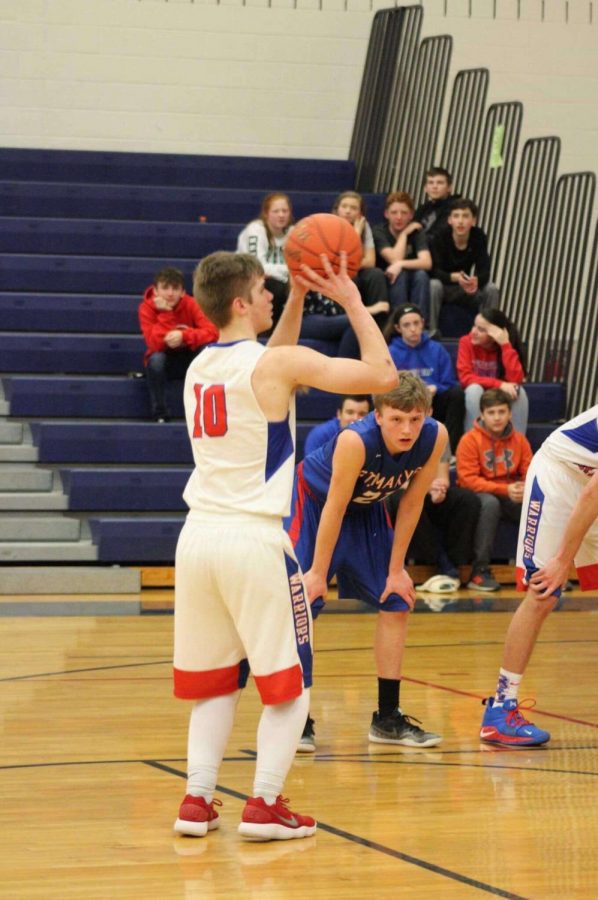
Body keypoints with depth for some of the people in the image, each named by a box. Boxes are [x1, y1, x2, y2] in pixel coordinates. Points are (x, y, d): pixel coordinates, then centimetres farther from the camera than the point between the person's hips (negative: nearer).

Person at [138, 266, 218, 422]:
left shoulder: (191, 304, -14)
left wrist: (184, 336, -42)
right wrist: (165, 313, -32)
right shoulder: (147, 308, -17)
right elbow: (155, 344, -28)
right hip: (165, 359, -1)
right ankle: (160, 415, -23)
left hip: (190, 358, 1)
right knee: (156, 359, -35)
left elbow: (212, 333, -27)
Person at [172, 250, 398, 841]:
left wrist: (298, 298, 27)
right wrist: (352, 302, 1)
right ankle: (264, 805, -1)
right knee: (289, 682, 5)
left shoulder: (200, 367, 13)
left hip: (198, 534, 6)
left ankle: (197, 800, 9)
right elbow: (382, 374, -8)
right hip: (253, 539, -6)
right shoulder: (277, 363, -9)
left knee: (212, 681, 16)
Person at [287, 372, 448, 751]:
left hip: (367, 510, 6)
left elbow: (412, 503, -12)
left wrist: (396, 569, -7)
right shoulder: (356, 440, -39)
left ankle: (388, 719, 13)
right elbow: (335, 508, -29)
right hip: (314, 502, -6)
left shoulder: (435, 437, -24)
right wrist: (318, 572, -21)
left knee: (397, 602, 3)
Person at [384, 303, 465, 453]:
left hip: (433, 406, 3)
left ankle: (452, 450, -27)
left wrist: (435, 388, -19)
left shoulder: (436, 349, 7)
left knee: (457, 392, -24)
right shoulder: (391, 354, 0)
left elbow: (451, 385, 2)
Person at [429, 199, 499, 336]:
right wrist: (455, 277, -46)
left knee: (491, 289, -22)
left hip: (464, 288, 3)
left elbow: (484, 271, -19)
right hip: (443, 284, -3)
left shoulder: (479, 237, -13)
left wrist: (476, 281, -44)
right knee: (434, 285, -36)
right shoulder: (440, 236, -20)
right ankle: (431, 330, -26)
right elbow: (435, 271, -25)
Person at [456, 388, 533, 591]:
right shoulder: (470, 440, -7)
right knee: (490, 503, -38)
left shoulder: (519, 439, 6)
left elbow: (530, 473, 5)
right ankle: (480, 571, -34)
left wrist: (525, 488, -20)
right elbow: (468, 479, -14)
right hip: (480, 496, -4)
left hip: (511, 498, 4)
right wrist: (505, 489, -23)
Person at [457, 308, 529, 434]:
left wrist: (505, 345, -27)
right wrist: (499, 384, -30)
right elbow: (465, 377, -21)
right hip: (475, 398, -1)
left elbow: (516, 380, -24)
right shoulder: (467, 342, -12)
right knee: (474, 388, -32)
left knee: (518, 391, -27)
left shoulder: (506, 346, -11)